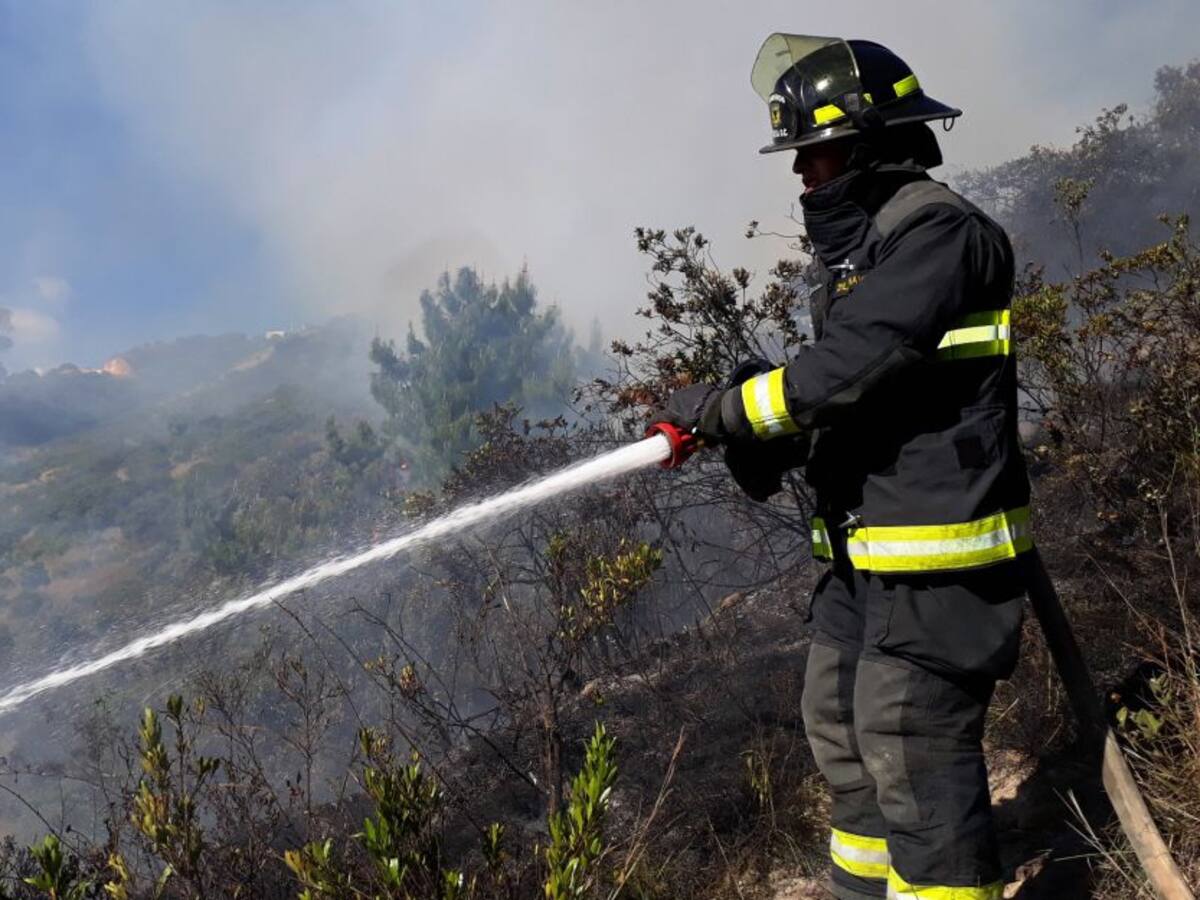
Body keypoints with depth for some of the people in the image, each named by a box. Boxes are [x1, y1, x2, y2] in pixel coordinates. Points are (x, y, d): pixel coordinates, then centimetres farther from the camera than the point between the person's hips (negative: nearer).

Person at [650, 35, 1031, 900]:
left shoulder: (940, 231, -15)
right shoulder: (860, 241, 16)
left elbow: (852, 368, -25)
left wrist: (723, 405, -15)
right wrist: (764, 433, -1)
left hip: (936, 558, -10)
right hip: (867, 548, 10)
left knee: (912, 750, -5)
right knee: (840, 723, 19)